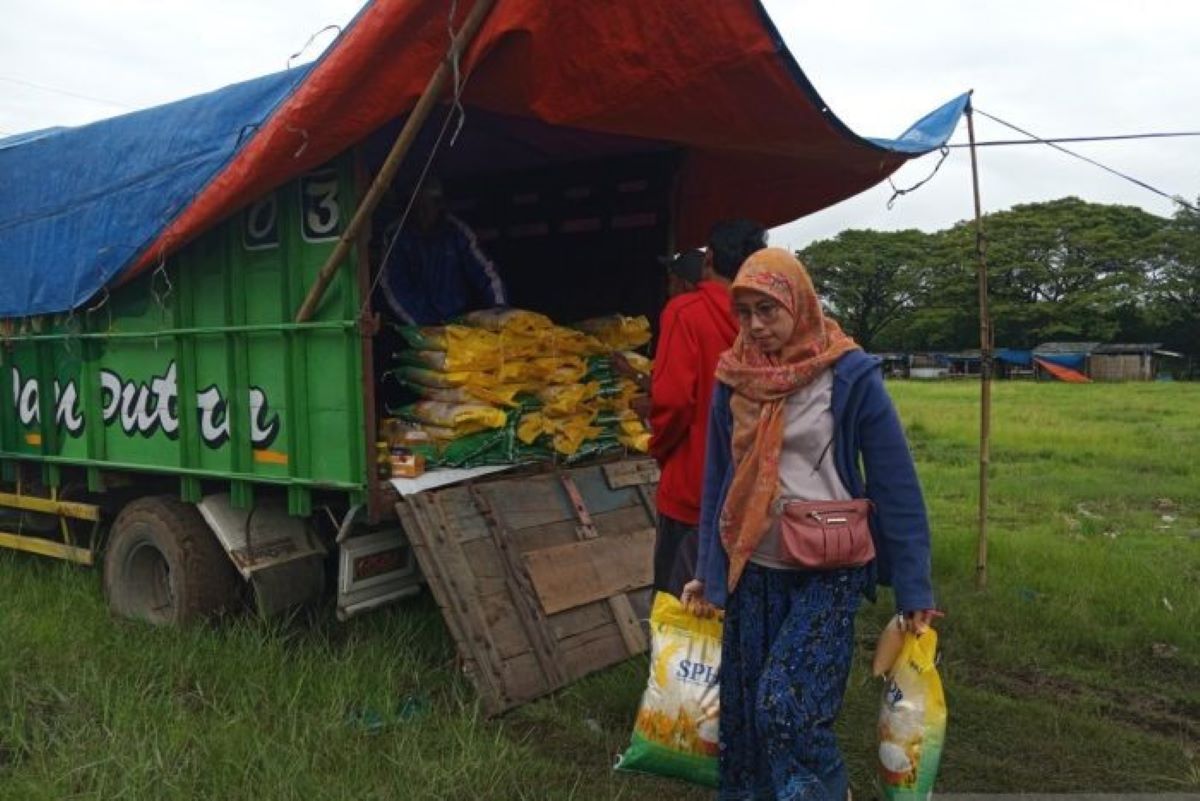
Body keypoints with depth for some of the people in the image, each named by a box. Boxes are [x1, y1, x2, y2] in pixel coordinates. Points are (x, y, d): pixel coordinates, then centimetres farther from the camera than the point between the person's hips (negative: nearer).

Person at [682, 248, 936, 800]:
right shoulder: (733, 377, 2)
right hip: (753, 569, 4)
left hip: (829, 570, -4)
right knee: (742, 706, 8)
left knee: (789, 705, -12)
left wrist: (914, 588, -7)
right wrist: (707, 571, 10)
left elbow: (894, 484, -6)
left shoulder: (849, 376, -9)